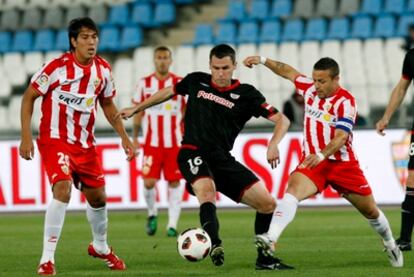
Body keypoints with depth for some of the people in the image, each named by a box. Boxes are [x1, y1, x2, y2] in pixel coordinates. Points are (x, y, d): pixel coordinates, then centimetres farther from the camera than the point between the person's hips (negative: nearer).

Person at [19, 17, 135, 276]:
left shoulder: (103, 70, -1)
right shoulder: (57, 67, -17)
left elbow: (108, 105, 15)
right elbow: (29, 97, -8)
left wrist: (124, 137, 10)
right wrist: (26, 137, -14)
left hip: (85, 143, 6)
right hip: (55, 139, -6)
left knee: (98, 196, 13)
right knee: (63, 189, -25)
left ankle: (100, 247, 42)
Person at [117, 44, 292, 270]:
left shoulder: (246, 94, 1)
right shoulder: (196, 81, 7)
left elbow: (282, 120, -4)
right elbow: (169, 92, 27)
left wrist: (273, 144, -23)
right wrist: (135, 109, 30)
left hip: (222, 158, 2)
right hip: (193, 153, -2)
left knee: (267, 204, -4)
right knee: (206, 190, -36)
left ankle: (264, 259, 14)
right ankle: (215, 246, -57)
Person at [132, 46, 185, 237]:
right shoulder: (145, 84, 5)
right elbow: (138, 112, 12)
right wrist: (134, 138, 10)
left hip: (175, 142, 0)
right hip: (152, 143, 0)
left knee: (174, 182, -1)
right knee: (149, 182, -9)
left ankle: (172, 225, 4)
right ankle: (152, 214, 17)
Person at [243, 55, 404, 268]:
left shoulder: (345, 102, -16)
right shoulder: (310, 88, 0)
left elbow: (340, 137, -28)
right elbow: (289, 72, 19)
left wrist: (322, 155, -44)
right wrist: (263, 60, 11)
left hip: (343, 164, -2)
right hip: (312, 162, 3)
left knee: (370, 211, 11)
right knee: (292, 191, -28)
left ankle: (390, 244, 40)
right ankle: (270, 239, -45)